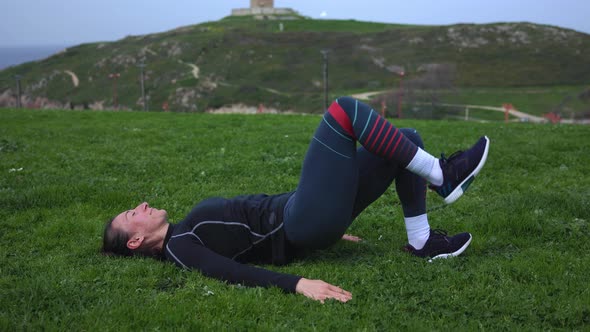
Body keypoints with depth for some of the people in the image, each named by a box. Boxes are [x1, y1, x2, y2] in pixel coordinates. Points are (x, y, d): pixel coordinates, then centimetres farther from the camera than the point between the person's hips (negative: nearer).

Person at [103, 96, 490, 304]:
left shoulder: (188, 230, 22)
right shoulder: (179, 247, -6)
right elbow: (231, 271, -24)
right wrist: (297, 283, -40)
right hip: (304, 226, -9)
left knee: (408, 138, 6)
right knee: (345, 109, -16)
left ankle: (423, 242, 7)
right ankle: (441, 175, -9)